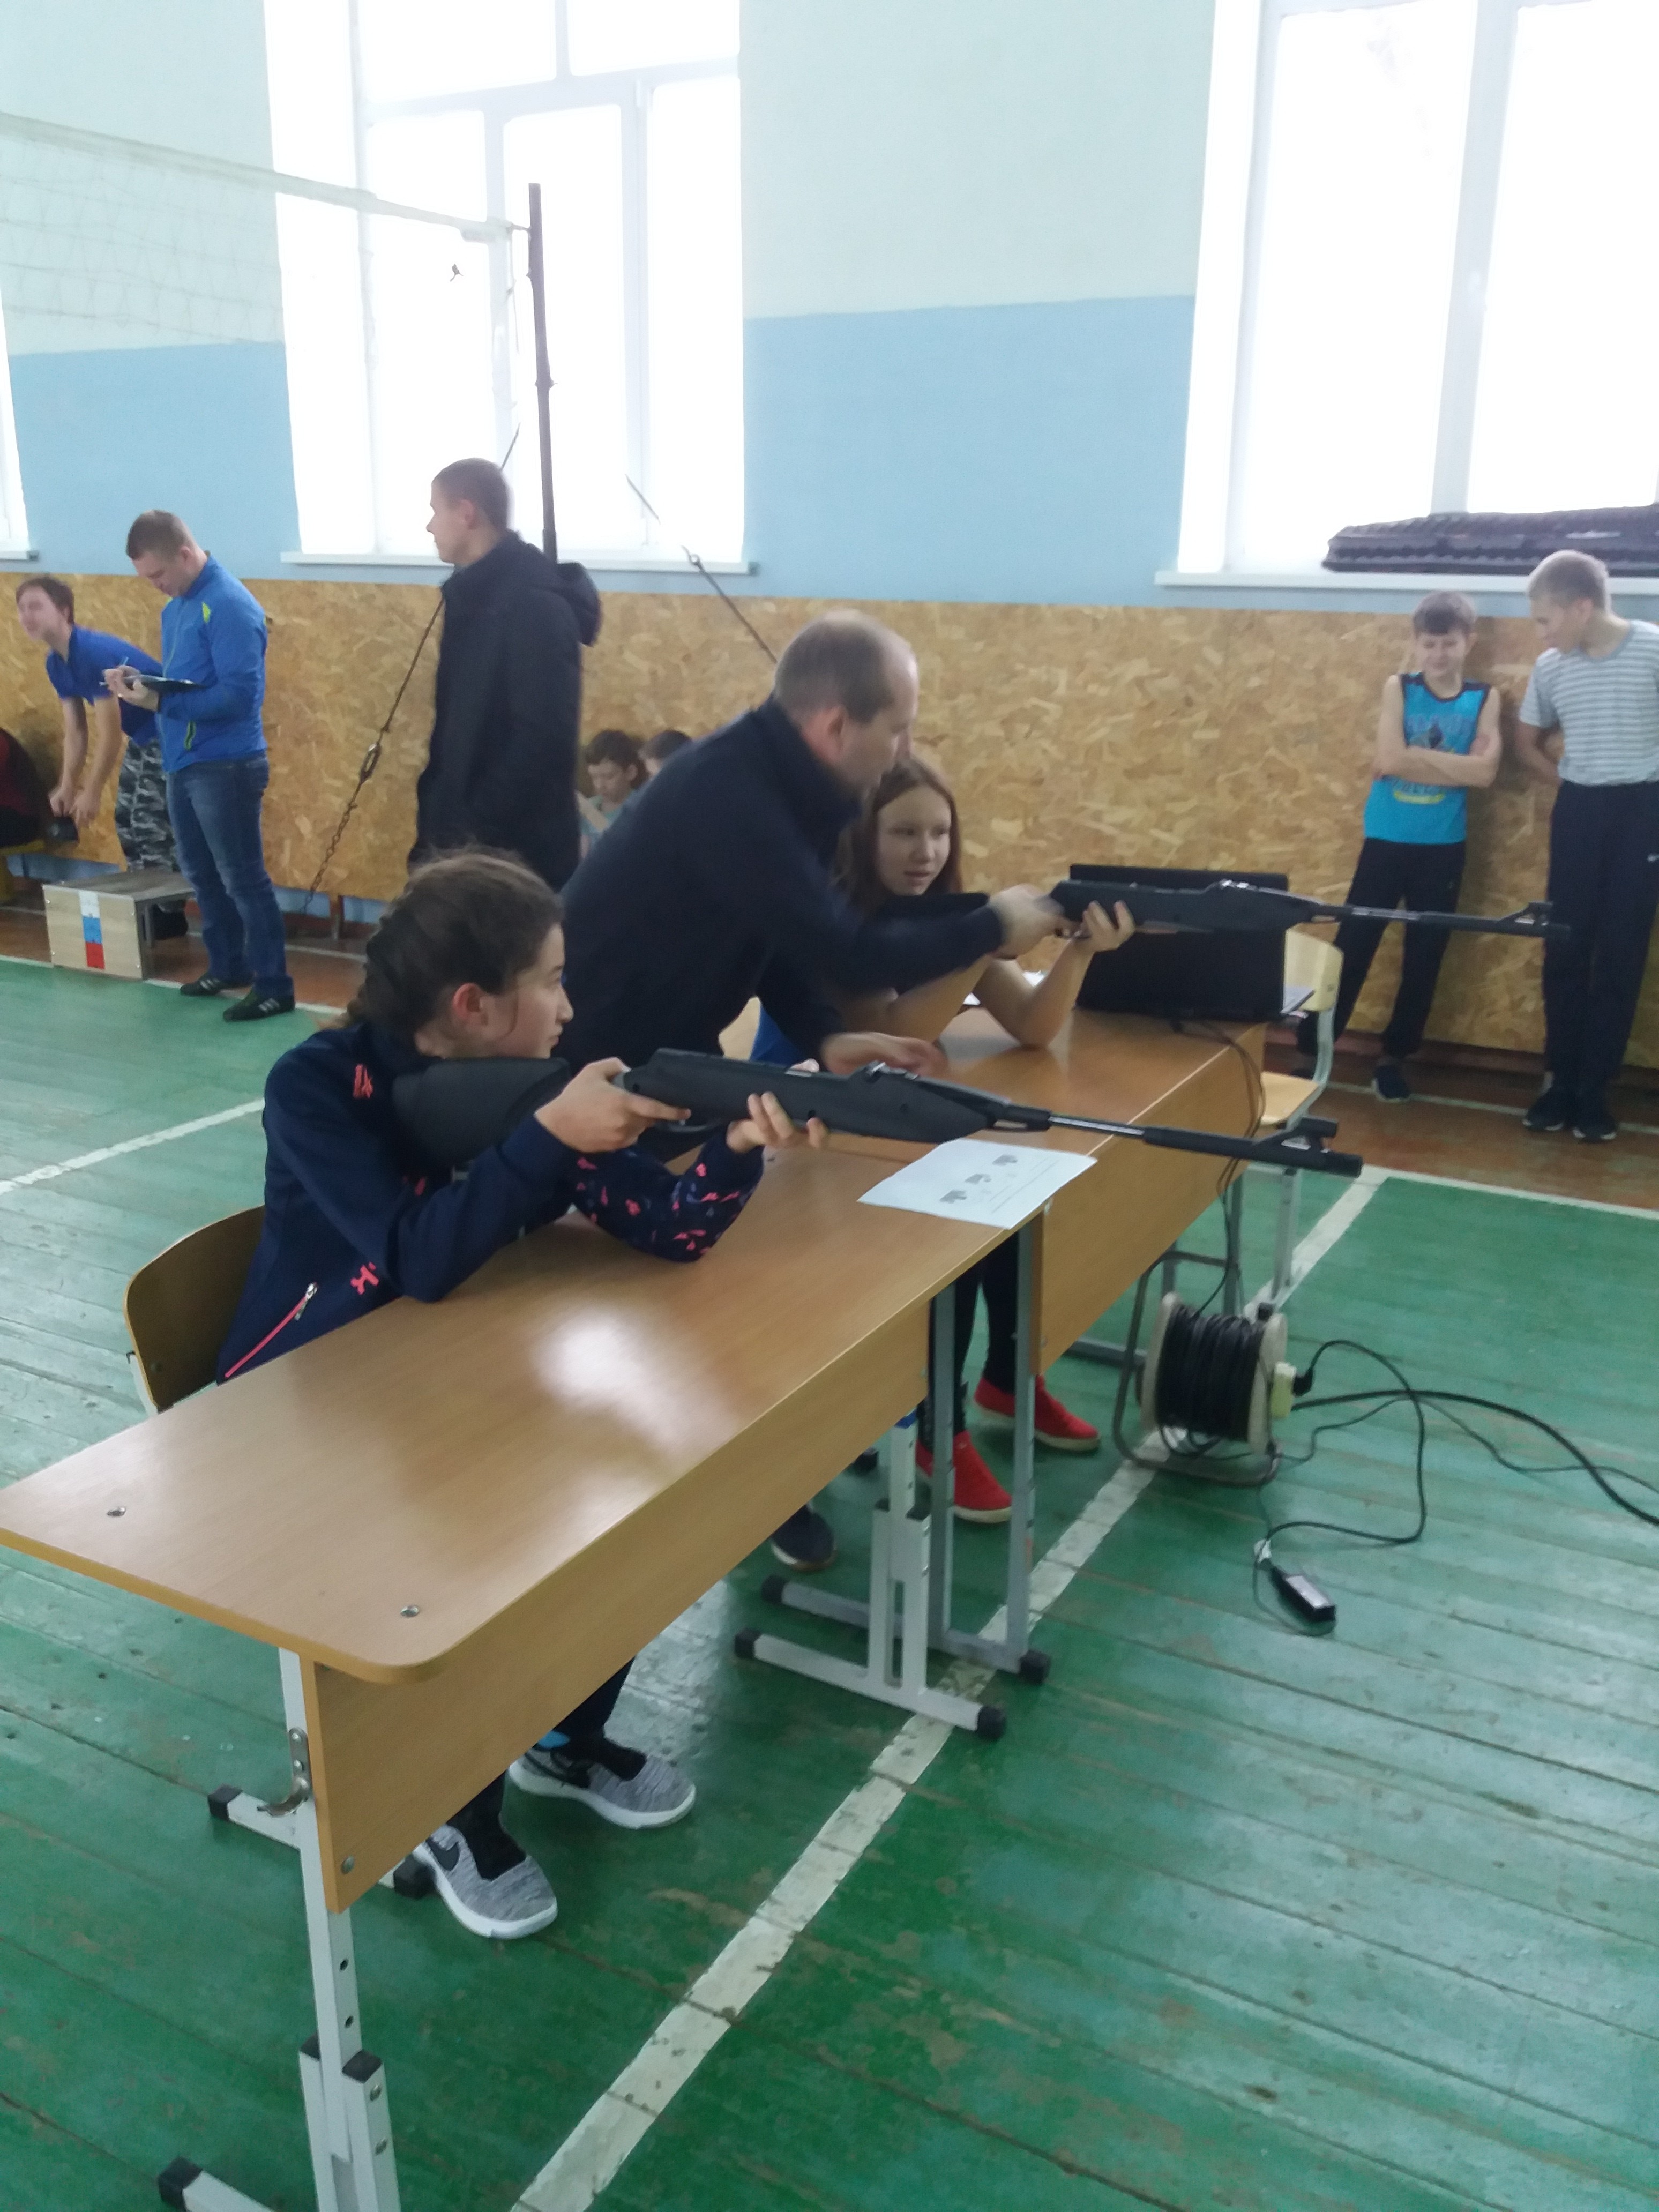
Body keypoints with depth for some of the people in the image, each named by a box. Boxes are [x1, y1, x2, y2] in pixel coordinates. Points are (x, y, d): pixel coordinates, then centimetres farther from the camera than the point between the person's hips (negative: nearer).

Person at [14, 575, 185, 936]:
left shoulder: (95, 652, -27)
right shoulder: (55, 664, 2)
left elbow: (109, 733, -25)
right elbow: (75, 732, 7)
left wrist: (92, 794, -20)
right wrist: (67, 787, 0)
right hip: (141, 738, 10)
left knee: (153, 826, -11)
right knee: (127, 820, 11)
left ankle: (169, 914, -2)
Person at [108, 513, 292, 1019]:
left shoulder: (230, 606, -17)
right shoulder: (176, 606, 11)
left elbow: (242, 695, -24)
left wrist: (160, 703, -26)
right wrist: (142, 683, -2)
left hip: (226, 765, -9)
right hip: (184, 763, 9)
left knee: (243, 878, -3)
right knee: (202, 874, 17)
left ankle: (275, 986, 5)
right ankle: (228, 966, 32)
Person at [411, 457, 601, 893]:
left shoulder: (535, 604, -17)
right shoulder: (477, 597, 12)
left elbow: (542, 740, -24)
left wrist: (474, 829, -21)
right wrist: (438, 817, 13)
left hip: (518, 849, -9)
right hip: (470, 838, 9)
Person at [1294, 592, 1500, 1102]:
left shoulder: (1484, 699, 2)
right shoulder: (1398, 688, 0)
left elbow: (1483, 772, -11)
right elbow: (1389, 759, -13)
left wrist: (1413, 758, -14)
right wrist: (1452, 764, -11)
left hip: (1444, 849, 1)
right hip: (1386, 841, -1)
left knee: (1424, 957, 8)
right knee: (1351, 948, 1)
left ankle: (1395, 1056, 21)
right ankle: (1310, 1050, 10)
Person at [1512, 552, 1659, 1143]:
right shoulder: (1550, 667, 2)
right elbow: (1527, 744, 17)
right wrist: (1570, 785, 5)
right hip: (1578, 812, 3)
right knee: (1564, 951, 3)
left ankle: (1594, 1093, 8)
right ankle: (1560, 1083, 13)